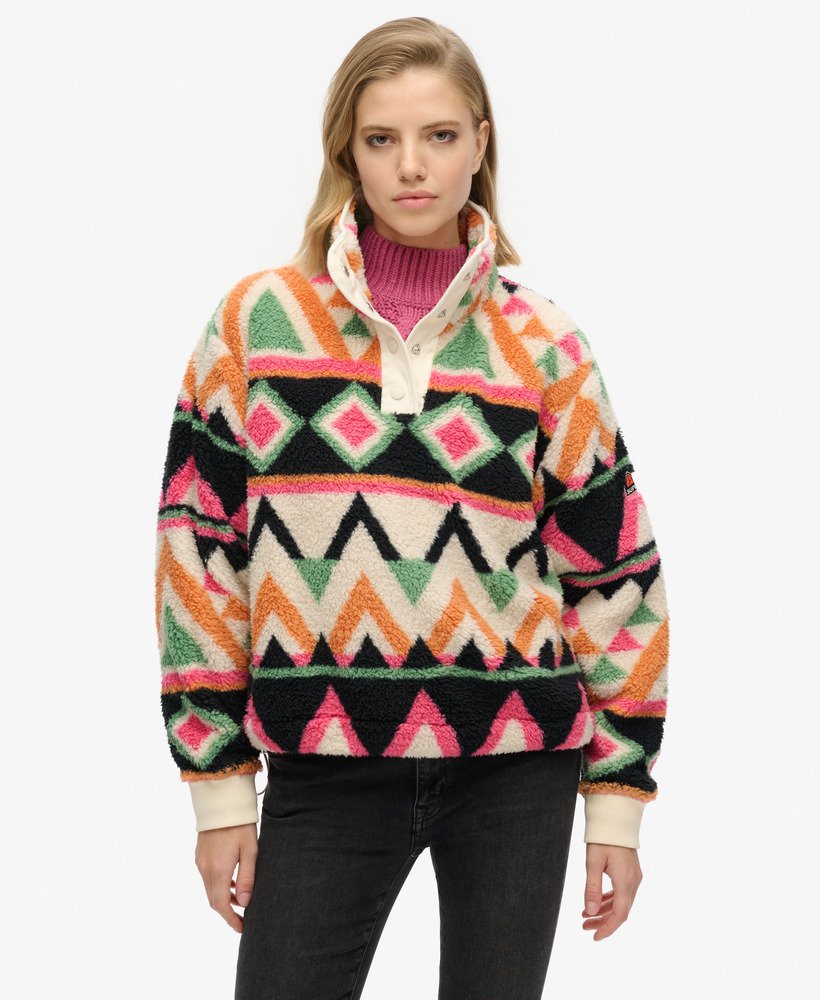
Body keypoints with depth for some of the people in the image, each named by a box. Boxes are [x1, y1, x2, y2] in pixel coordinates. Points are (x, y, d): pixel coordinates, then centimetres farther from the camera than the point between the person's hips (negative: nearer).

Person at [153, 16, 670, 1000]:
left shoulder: (542, 346, 3)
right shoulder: (258, 321, 2)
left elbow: (613, 570, 6)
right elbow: (199, 546, 2)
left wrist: (617, 799, 4)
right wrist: (218, 785, 0)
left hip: (517, 769, 1)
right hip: (322, 769, 0)